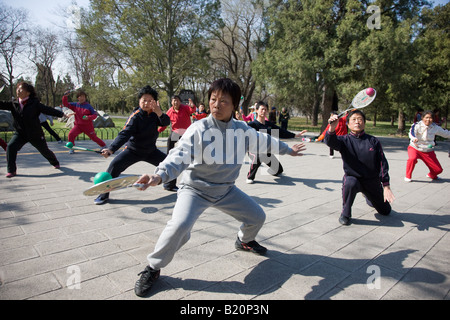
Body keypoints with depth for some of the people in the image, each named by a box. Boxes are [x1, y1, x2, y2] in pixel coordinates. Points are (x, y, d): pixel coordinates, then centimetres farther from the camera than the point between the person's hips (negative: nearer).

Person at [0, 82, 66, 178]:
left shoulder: (34, 104, -13)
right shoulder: (14, 104, 0)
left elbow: (47, 110, -16)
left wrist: (61, 114, -24)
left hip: (35, 134, -3)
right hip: (20, 133, 3)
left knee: (44, 150, 13)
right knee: (11, 147, -19)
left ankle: (55, 162, 43)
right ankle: (12, 170, -8)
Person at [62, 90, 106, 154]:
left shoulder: (88, 106, -7)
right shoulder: (75, 105, 4)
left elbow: (95, 114, -6)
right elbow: (65, 104, 4)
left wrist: (88, 117, -24)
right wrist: (65, 96, -11)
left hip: (88, 126, -3)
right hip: (78, 125, 3)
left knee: (94, 137, 2)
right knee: (71, 134, -17)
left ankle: (104, 146, 22)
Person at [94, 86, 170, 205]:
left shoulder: (154, 114, -6)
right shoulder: (135, 116, -21)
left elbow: (166, 122, -23)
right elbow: (124, 134, -31)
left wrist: (159, 113, -44)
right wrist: (111, 149, -45)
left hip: (151, 151, 5)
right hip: (133, 150, -4)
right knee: (115, 165, -24)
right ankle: (104, 194, -10)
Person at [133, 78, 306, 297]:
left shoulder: (242, 130, -5)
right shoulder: (199, 129, -20)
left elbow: (263, 140, 14)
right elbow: (179, 156, -31)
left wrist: (287, 149, 28)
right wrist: (159, 175, -51)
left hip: (226, 190, 5)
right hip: (195, 189, -5)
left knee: (257, 217, 12)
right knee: (179, 226, -29)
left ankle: (244, 240, 48)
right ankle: (153, 268, -2)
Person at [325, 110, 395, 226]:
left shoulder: (373, 141, -7)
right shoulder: (345, 140, -10)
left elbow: (382, 163, -7)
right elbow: (331, 142, -32)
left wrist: (386, 186, -13)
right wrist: (332, 129, -54)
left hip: (372, 181, 3)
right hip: (352, 177, -2)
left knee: (385, 211, 17)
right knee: (350, 183, -40)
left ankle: (368, 197, 51)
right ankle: (345, 214, -16)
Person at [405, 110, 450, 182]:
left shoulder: (435, 127, -1)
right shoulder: (417, 125, -14)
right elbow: (411, 133, -33)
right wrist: (414, 138, -54)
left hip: (428, 151, 4)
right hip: (415, 148, -4)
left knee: (438, 169, 4)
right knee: (412, 158, -37)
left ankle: (431, 175, 42)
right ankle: (408, 176, -15)